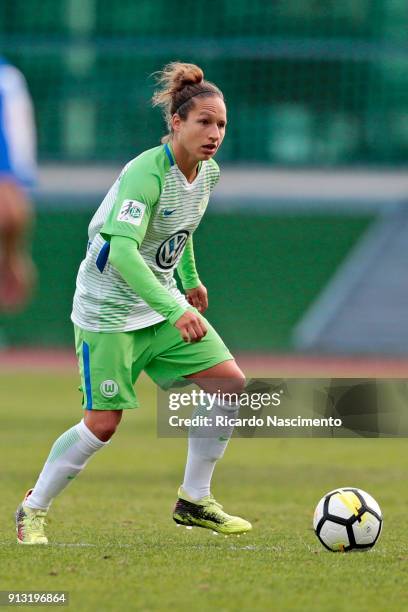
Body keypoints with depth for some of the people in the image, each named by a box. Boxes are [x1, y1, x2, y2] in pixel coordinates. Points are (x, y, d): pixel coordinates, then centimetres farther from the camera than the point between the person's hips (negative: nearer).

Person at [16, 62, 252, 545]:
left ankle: (193, 501, 5)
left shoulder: (207, 171, -1)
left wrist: (190, 279, 27)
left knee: (230, 382, -6)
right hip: (108, 310, -8)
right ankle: (33, 509, 13)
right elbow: (122, 249, -38)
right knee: (103, 423, -8)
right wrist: (174, 312, -46)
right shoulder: (146, 173, -26)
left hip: (163, 301, 8)